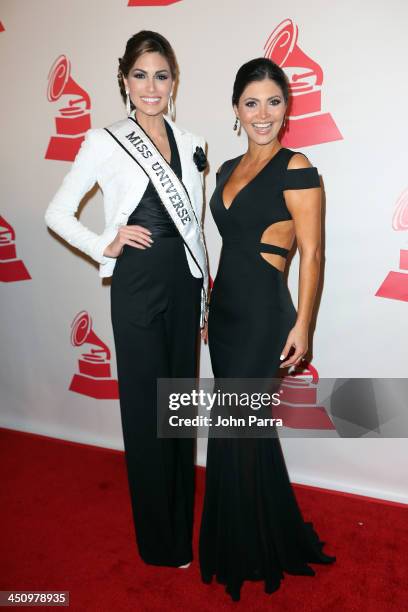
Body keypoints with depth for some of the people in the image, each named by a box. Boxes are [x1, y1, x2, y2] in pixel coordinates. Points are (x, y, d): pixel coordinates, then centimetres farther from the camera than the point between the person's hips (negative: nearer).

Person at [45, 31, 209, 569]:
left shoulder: (190, 145, 11)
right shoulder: (105, 142, -1)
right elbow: (58, 213, 3)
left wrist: (204, 296, 13)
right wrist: (105, 246, -10)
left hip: (185, 282, 5)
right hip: (137, 284, -4)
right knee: (147, 408, 5)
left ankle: (183, 519, 35)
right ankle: (161, 540, 26)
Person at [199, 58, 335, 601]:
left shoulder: (295, 168, -8)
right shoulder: (229, 169, 14)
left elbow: (311, 253, -10)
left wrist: (301, 324, -14)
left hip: (263, 312, -7)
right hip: (226, 307, 8)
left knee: (234, 430, 0)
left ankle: (244, 555, 26)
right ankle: (261, 541, 38)